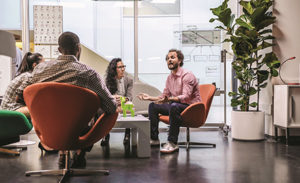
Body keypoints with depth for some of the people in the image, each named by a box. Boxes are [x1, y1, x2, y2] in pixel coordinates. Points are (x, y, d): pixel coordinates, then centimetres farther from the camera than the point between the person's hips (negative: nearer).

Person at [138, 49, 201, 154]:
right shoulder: (170, 78, 11)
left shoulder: (187, 76, -15)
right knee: (153, 106, 3)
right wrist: (149, 97, 6)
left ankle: (173, 143, -35)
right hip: (176, 106, 9)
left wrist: (169, 99, -44)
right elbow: (164, 96, 18)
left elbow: (185, 96, -28)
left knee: (174, 106, -38)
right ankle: (154, 139, 4)